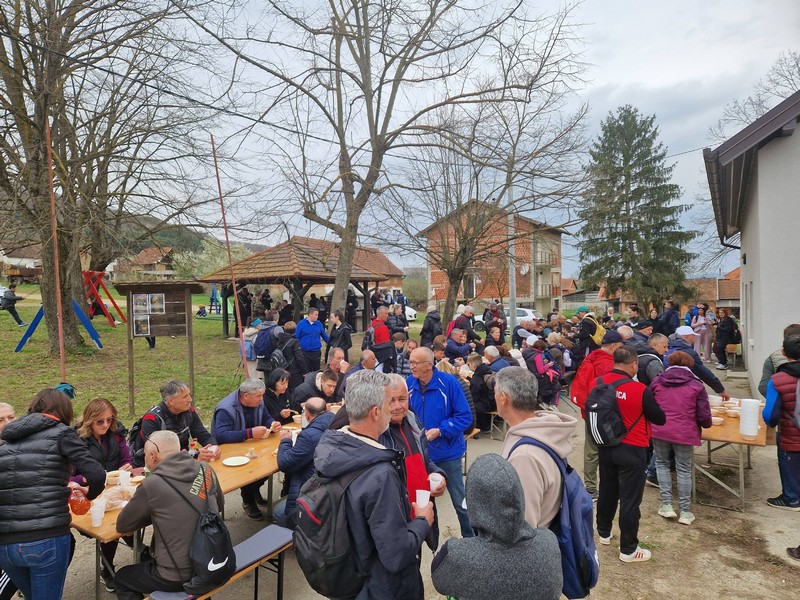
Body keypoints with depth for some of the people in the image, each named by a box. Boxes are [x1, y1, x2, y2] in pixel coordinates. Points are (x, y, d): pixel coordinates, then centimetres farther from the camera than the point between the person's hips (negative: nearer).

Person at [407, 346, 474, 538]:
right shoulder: (409, 383, -7)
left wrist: (439, 431, -23)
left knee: (460, 501, 9)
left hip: (447, 452, -3)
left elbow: (465, 416, -15)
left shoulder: (448, 383, -18)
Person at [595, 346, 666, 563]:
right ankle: (628, 549, 18)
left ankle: (604, 533, 39)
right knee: (630, 499, 7)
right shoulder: (640, 390, -21)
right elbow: (660, 419, -8)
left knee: (607, 491, 21)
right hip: (632, 450, -5)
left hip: (606, 447, 5)